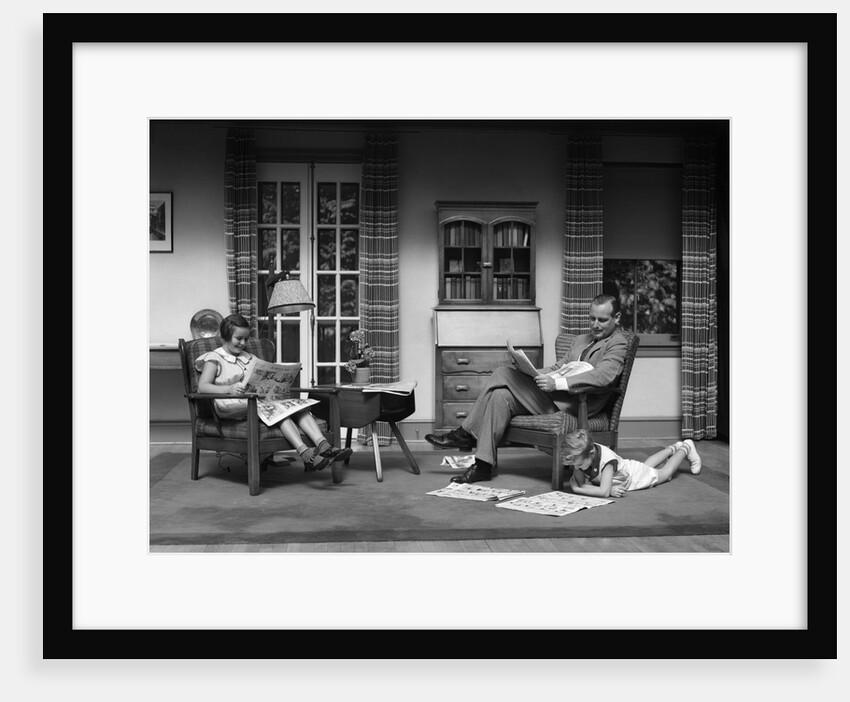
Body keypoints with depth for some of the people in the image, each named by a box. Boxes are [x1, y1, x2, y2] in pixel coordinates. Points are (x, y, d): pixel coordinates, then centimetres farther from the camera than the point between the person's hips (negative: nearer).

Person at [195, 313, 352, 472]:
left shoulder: (248, 357, 30)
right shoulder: (214, 358, 9)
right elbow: (202, 387, -7)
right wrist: (228, 389, -25)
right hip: (231, 407, -6)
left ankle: (322, 444, -42)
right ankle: (305, 454, -48)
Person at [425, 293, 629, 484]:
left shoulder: (618, 344, -1)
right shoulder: (581, 340, 27)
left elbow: (602, 376, -19)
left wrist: (556, 383, -28)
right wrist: (532, 373, 1)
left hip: (578, 403, -8)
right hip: (553, 397, 8)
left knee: (503, 373, -17)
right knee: (501, 396, -18)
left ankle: (466, 434, -8)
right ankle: (483, 465, -16)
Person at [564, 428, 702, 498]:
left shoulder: (606, 458, -49)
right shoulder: (580, 456, -32)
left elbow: (604, 492, -53)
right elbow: (580, 483, -26)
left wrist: (578, 489, -52)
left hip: (636, 475, -5)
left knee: (666, 472, 24)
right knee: (646, 465, 35)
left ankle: (686, 448, 46)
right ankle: (673, 448, 57)